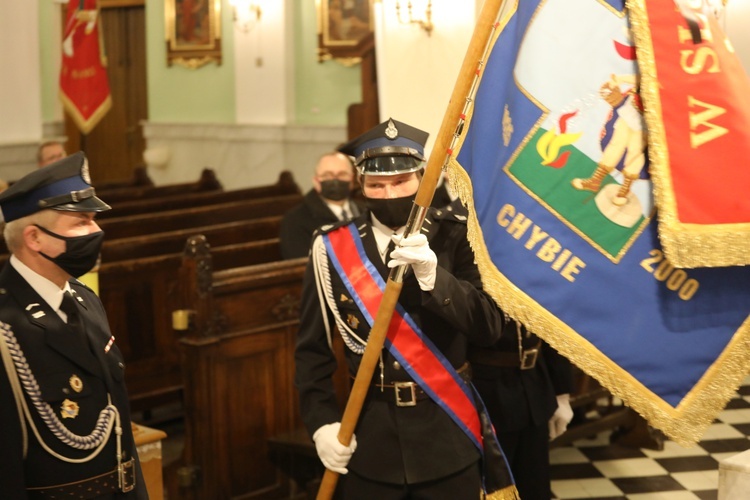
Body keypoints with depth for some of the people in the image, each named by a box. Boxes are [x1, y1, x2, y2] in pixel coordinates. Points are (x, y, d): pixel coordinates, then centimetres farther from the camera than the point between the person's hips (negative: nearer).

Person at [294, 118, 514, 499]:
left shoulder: (455, 237, -2)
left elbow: (489, 328, -10)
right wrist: (322, 421, -9)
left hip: (447, 429, 0)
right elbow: (312, 347, 2)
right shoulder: (333, 247, -1)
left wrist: (433, 276, -24)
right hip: (369, 432, 0)